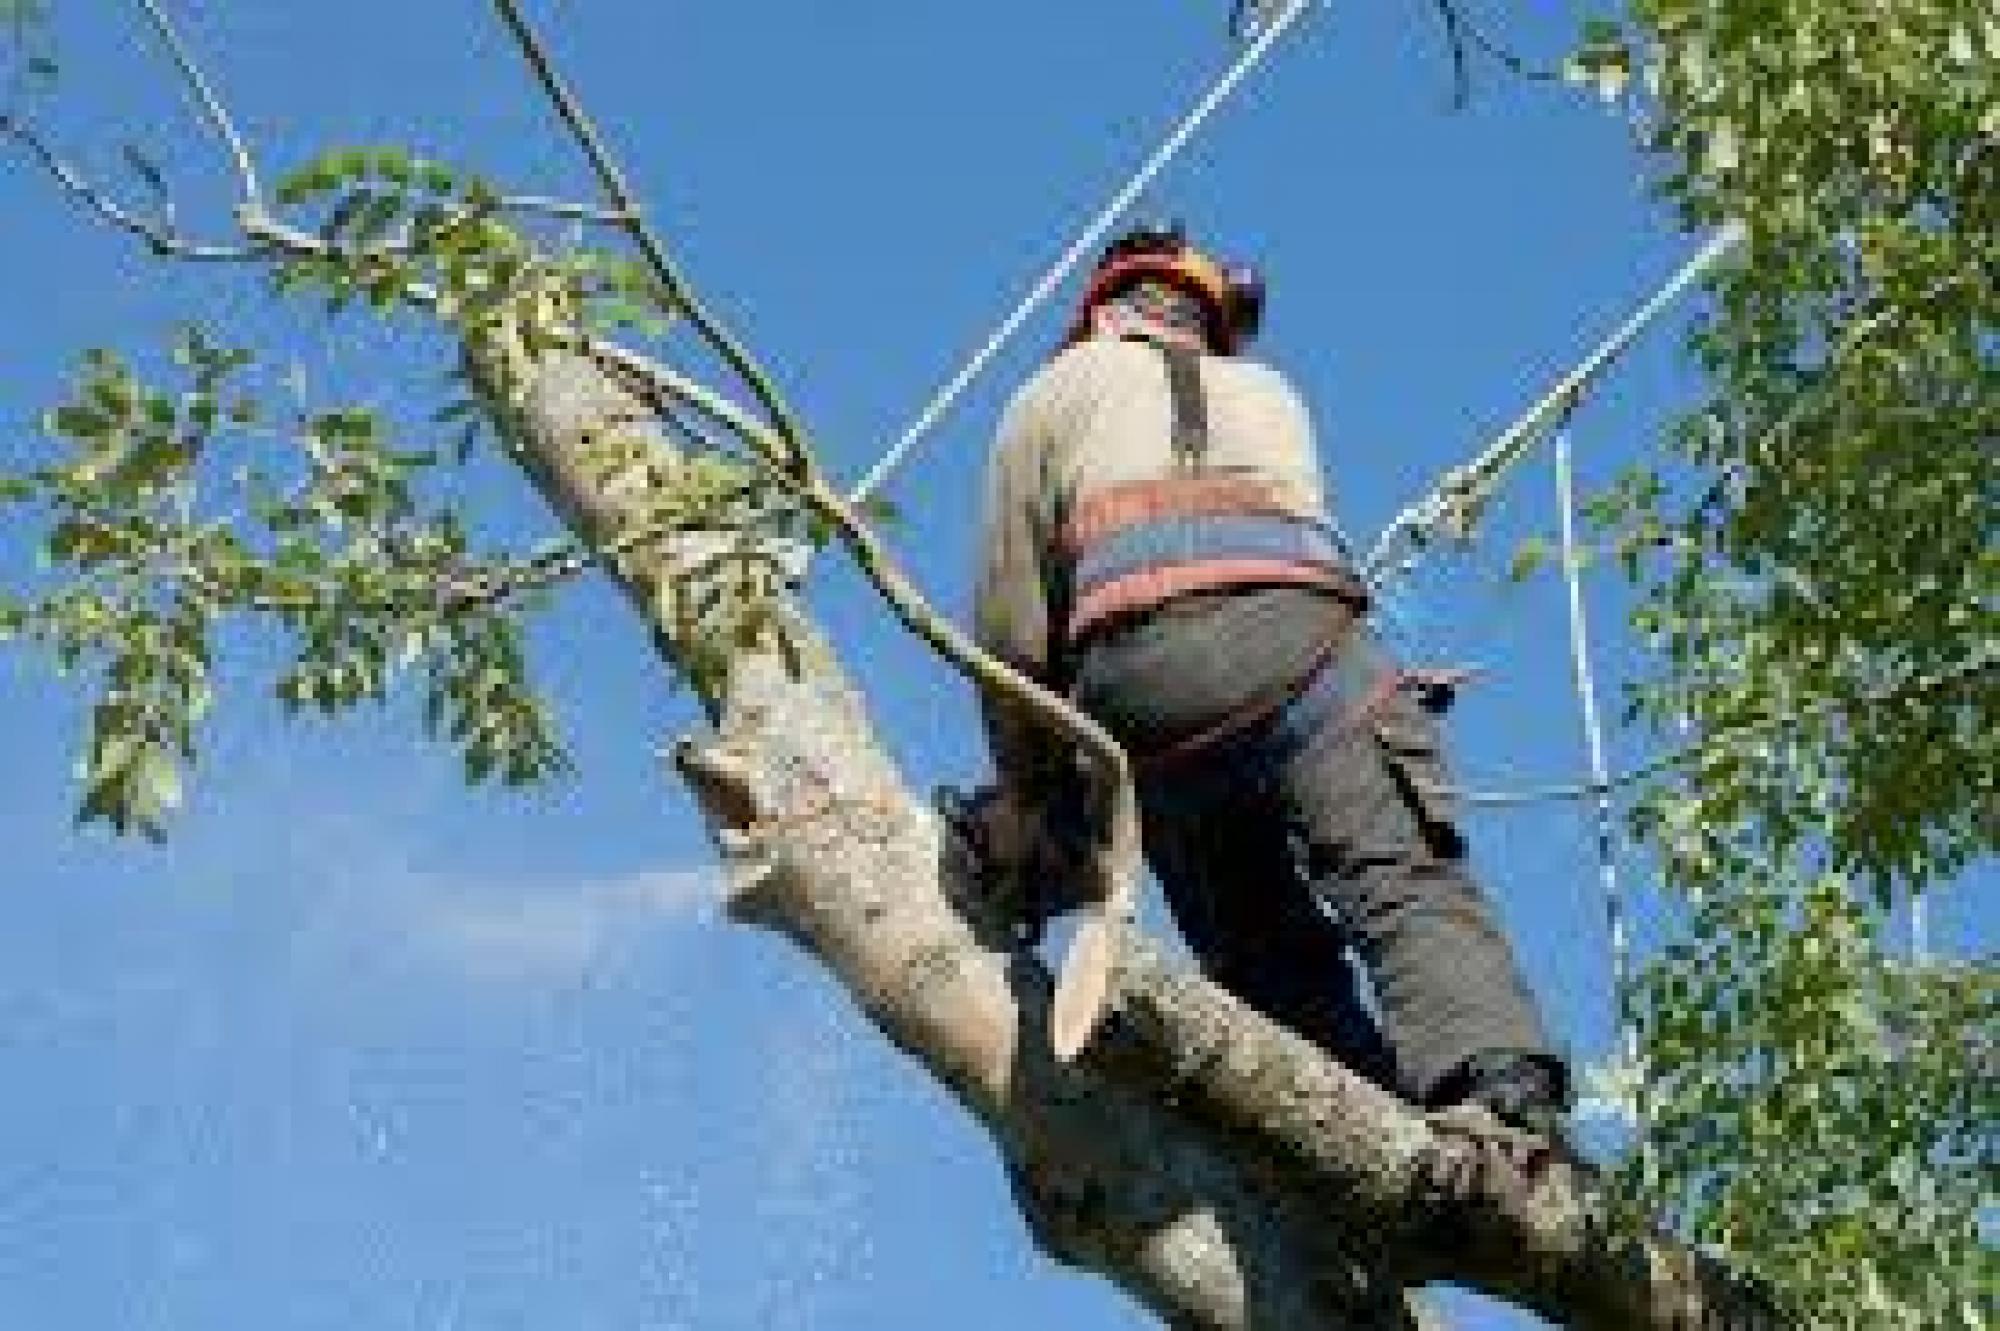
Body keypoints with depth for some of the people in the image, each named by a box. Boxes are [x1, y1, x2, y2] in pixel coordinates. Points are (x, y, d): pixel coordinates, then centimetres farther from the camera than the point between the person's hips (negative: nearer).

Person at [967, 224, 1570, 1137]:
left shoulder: (1056, 391, 31)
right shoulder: (1268, 395, 38)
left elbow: (1012, 628, 22)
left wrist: (1026, 798, 31)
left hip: (1136, 669, 0)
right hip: (1299, 640, 1)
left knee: (1267, 959, 3)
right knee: (1408, 889, -14)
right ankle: (1504, 1087, -39)